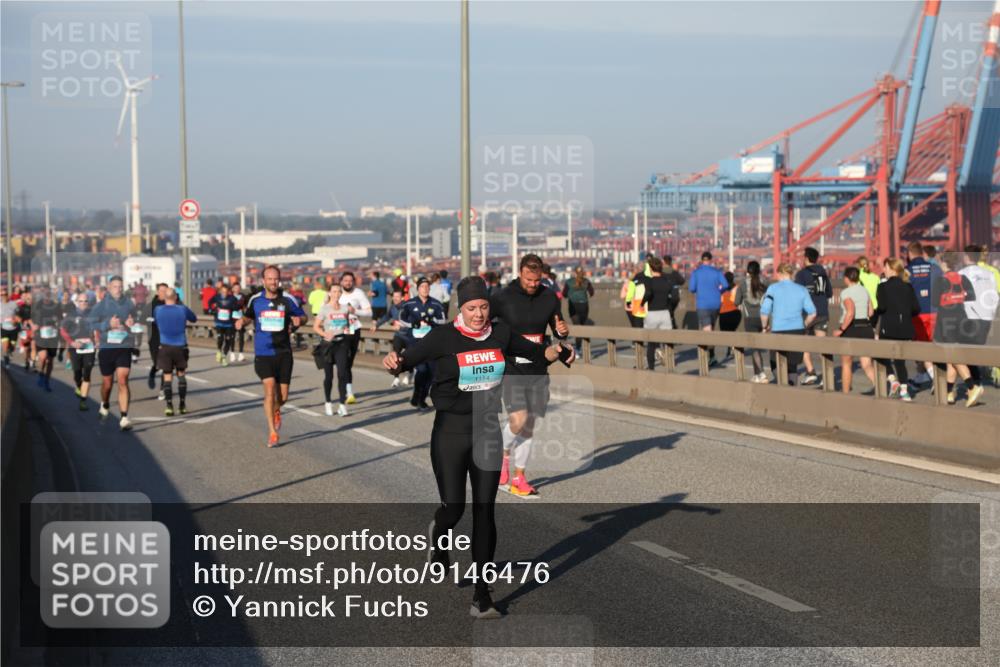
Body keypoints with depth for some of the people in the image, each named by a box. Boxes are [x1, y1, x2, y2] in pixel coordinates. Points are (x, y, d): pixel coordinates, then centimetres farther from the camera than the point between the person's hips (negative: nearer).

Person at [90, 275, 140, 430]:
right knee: (107, 382, 13)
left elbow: (135, 318, 17)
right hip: (106, 348, 0)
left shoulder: (129, 304, 3)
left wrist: (131, 323, -6)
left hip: (124, 348, 0)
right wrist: (108, 324, -18)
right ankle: (105, 406, 45)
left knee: (122, 381, -13)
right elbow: (91, 323, -5)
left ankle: (124, 417, -13)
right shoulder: (101, 305, -3)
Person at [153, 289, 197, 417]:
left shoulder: (158, 310, -3)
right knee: (181, 374, 14)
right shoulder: (183, 309, -5)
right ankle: (183, 405, 14)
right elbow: (194, 318, 11)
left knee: (167, 376, 5)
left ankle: (169, 406, -2)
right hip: (180, 346, 0)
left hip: (165, 347, 0)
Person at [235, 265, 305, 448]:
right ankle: (272, 432, -8)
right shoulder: (255, 300, 2)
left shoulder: (288, 300, -3)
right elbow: (249, 316, 19)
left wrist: (298, 320, -15)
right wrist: (242, 321, -3)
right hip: (263, 354, -1)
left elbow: (303, 316, 8)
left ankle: (276, 411, 42)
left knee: (283, 396, 4)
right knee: (269, 388, -16)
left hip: (283, 352, 1)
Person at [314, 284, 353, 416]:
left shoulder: (344, 309, 9)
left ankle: (342, 404, -8)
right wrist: (325, 334, -21)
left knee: (342, 373, -9)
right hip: (328, 344, -2)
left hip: (342, 343, 2)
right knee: (328, 375, 5)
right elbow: (316, 326, -4)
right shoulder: (324, 309, -2)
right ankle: (328, 403, 22)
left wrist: (347, 330, 0)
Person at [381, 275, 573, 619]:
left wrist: (555, 351, -3)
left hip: (488, 433, 3)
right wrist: (395, 362, -38)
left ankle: (482, 595, 6)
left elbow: (534, 352, 18)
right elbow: (409, 360, -15)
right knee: (453, 506, -3)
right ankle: (438, 538, 37)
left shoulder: (501, 334, 5)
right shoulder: (443, 337, -7)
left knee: (485, 511, 1)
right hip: (451, 432, -3)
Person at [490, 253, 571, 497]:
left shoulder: (549, 298, 2)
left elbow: (558, 331, 13)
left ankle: (519, 477, 19)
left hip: (538, 371, 4)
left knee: (529, 425, 7)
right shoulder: (502, 298, -10)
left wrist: (562, 331, -10)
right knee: (518, 419, -17)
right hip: (511, 369, -4)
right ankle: (503, 454, 15)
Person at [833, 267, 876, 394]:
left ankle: (845, 393, 22)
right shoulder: (864, 291, 10)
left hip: (851, 330, -5)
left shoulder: (846, 292, -12)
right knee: (867, 364, -1)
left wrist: (841, 330, -19)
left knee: (846, 364, 13)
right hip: (866, 328, 5)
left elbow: (850, 312, -25)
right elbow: (871, 311, 12)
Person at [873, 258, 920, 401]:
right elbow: (916, 308, 1)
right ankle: (904, 391, 9)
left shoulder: (883, 287, -8)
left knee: (882, 355, 12)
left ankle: (893, 380, -7)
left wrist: (874, 314, 2)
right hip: (905, 328, 5)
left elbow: (882, 307, -18)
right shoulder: (908, 287, 6)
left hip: (889, 328, -5)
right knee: (900, 359, 11)